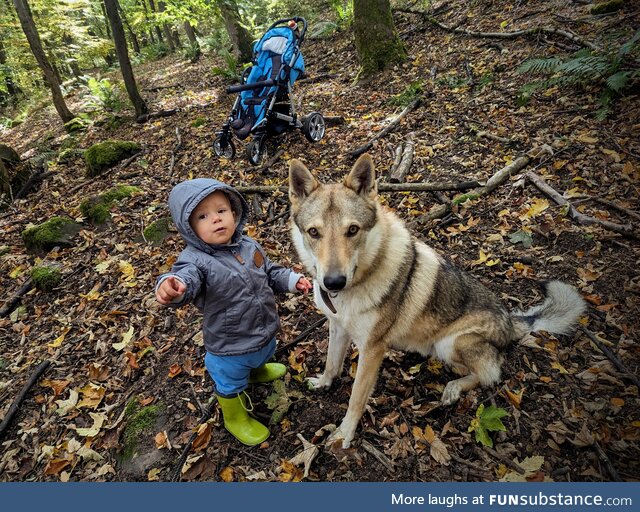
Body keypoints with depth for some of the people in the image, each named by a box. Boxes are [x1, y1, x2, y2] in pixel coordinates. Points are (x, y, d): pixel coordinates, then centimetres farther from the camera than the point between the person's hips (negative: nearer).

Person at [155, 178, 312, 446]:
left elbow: (270, 272, 7)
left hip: (265, 331, 6)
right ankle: (236, 419, 53)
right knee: (232, 385, 21)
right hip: (230, 347, -6)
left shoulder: (248, 245, -9)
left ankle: (257, 371, 75)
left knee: (260, 358, 38)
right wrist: (171, 286, -71)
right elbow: (187, 279, -50)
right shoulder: (195, 260, -28)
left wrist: (292, 279, -7)